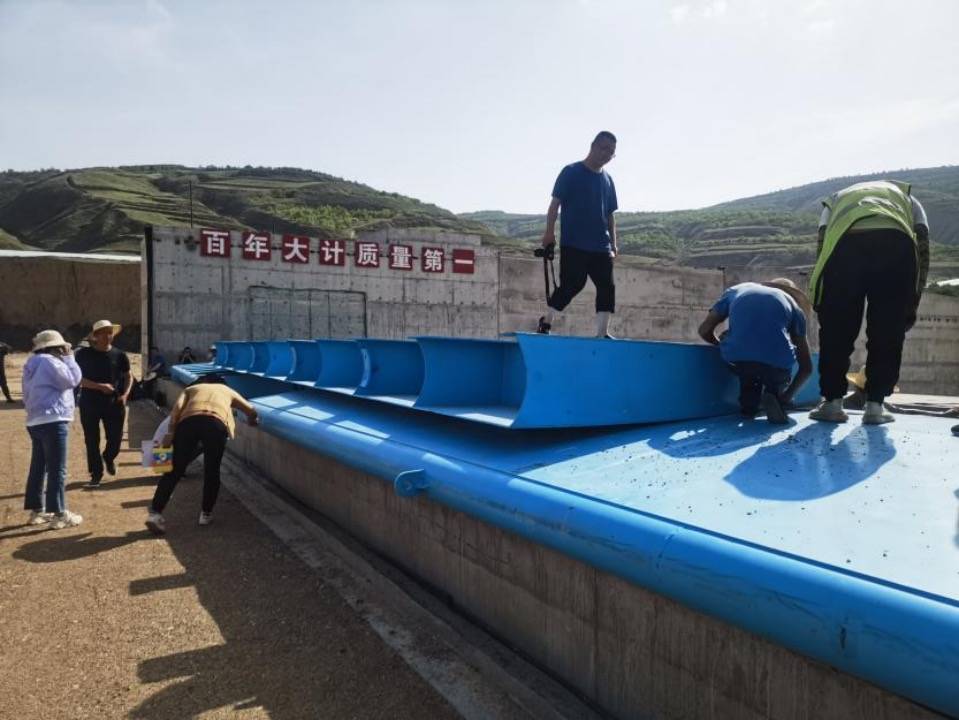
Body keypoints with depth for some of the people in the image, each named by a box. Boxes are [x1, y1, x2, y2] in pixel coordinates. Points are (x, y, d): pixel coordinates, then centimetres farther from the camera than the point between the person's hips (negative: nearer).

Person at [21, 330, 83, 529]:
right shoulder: (49, 362, -13)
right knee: (57, 470, -7)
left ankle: (37, 511, 22)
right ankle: (59, 515, -5)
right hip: (52, 422, -10)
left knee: (38, 468, 14)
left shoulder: (34, 365, 18)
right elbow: (72, 380, -13)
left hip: (36, 422, 10)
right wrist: (69, 358, -4)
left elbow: (27, 396, 22)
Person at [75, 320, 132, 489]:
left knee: (115, 438, 4)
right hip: (90, 404, -1)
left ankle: (109, 458, 38)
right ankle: (96, 474, 17)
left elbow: (128, 376, 12)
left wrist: (125, 394, -4)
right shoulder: (84, 354, -4)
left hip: (114, 403, 1)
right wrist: (100, 386, -20)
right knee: (92, 441, 4)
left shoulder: (119, 355, 1)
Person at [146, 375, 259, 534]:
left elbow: (177, 408, 17)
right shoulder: (227, 391, 39)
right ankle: (206, 514, 21)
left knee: (174, 470, 7)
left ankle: (154, 513, 1)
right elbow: (251, 411, 42)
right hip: (216, 423, -1)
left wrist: (170, 432, 10)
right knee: (212, 471, 15)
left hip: (189, 421, 1)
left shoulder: (192, 388, 38)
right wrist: (253, 421, 64)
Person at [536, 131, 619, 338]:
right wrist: (550, 232, -13)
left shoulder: (608, 180, 16)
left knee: (607, 287, -1)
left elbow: (610, 215, 19)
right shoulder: (571, 172, -1)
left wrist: (613, 243, 12)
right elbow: (555, 203, -4)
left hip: (601, 246, 6)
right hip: (573, 244, -6)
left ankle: (602, 333, 4)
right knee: (572, 284, -10)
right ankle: (545, 322, 8)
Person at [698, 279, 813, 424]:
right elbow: (806, 367, 24)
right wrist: (788, 395, 38)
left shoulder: (736, 290, 27)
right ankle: (773, 396, 7)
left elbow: (704, 330, 24)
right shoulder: (793, 305, 25)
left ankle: (748, 406, 22)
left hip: (736, 359, 2)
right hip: (777, 363, -1)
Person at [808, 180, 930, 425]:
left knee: (836, 331, 14)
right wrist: (912, 305, 24)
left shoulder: (836, 199, 40)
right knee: (887, 334, 14)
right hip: (897, 244, 1)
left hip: (845, 244, 0)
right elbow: (923, 250, 23)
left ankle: (832, 403, 17)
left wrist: (822, 308, 25)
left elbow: (822, 249, 23)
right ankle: (875, 406, 16)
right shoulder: (907, 198, 40)